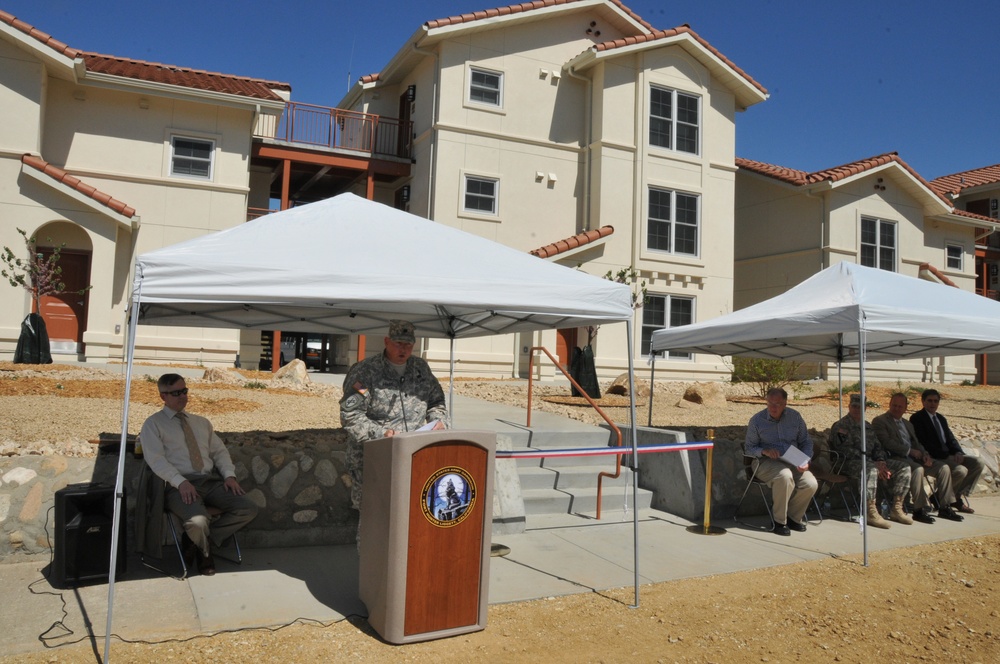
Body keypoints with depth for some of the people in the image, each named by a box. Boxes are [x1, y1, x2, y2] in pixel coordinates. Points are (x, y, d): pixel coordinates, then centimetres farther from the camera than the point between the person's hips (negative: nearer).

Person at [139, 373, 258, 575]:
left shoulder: (201, 422, 24)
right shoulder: (153, 424, 8)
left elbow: (219, 451, 19)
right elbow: (156, 459, -6)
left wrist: (229, 475, -1)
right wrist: (181, 482, -20)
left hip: (211, 481, 5)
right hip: (180, 485, -5)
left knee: (248, 509, -17)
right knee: (198, 522, -35)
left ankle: (200, 541, 1)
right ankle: (205, 550, 4)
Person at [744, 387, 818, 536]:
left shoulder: (795, 417, 7)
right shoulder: (757, 420, -2)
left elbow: (806, 442, 14)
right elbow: (748, 448, 2)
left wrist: (805, 461, -4)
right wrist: (764, 451, -19)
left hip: (793, 462, 4)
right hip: (766, 462, -4)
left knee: (811, 484, -24)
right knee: (785, 476, -37)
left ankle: (793, 518, 3)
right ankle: (780, 521, -18)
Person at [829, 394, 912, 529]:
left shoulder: (867, 426, 24)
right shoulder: (840, 426, -3)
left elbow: (877, 446, 19)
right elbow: (847, 451, -14)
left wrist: (881, 462, -4)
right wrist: (875, 464, -19)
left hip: (873, 462, 8)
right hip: (850, 463, -8)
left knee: (903, 467, -7)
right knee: (870, 469, -39)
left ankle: (896, 509, -6)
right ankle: (871, 512, -33)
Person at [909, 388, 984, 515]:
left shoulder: (941, 418, 21)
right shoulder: (917, 418, -6)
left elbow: (950, 438, 17)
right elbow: (922, 443, -15)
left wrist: (958, 452, -6)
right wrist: (945, 455, -21)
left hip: (948, 455, 9)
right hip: (934, 459, -9)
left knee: (978, 464, -6)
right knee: (961, 470, -29)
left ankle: (957, 497, 2)